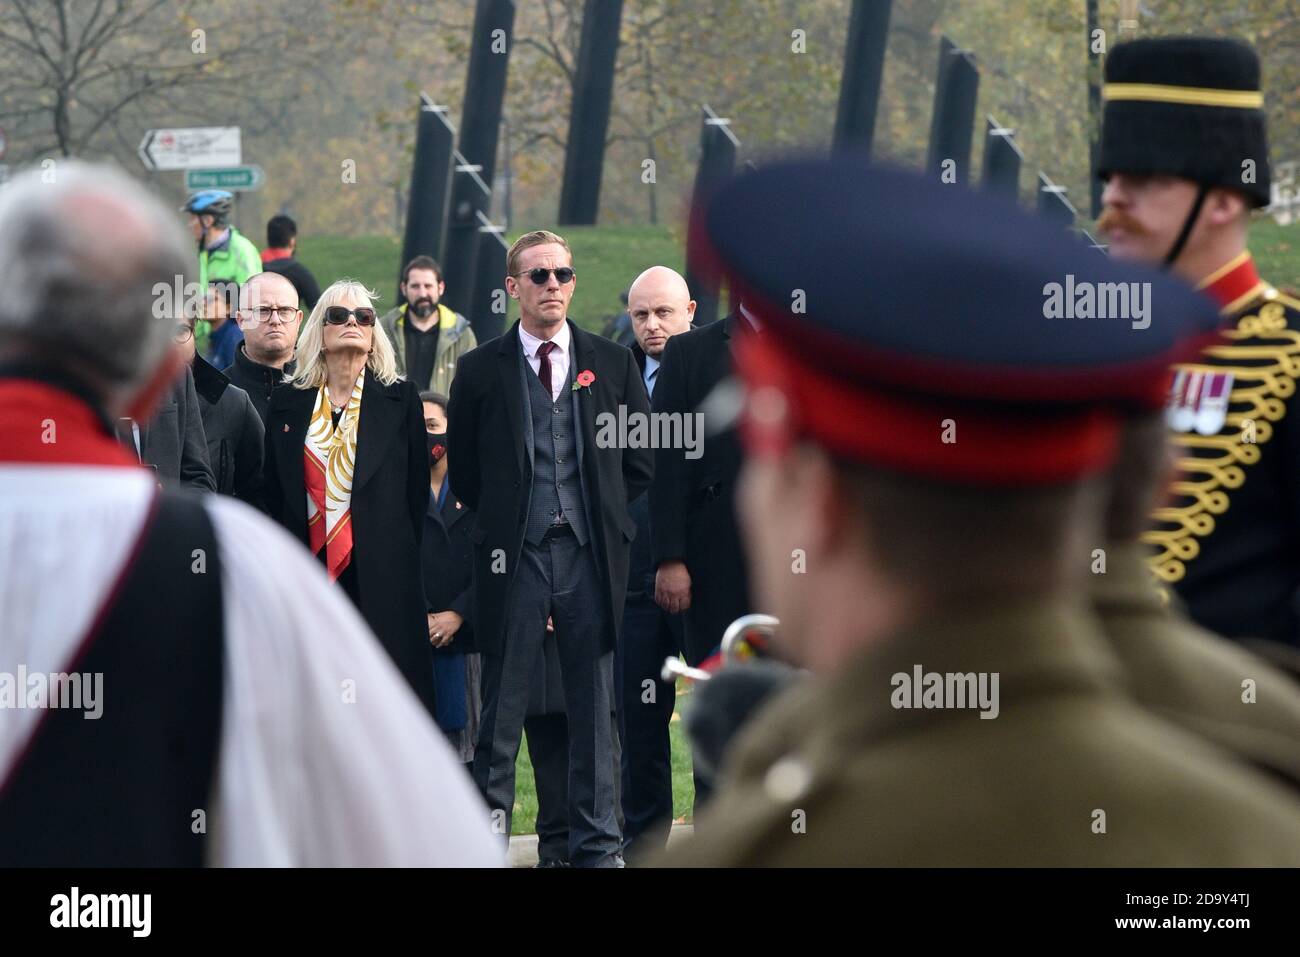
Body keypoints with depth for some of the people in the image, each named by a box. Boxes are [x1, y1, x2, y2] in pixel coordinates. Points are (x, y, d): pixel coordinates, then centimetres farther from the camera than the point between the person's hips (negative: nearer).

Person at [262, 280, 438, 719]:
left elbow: (416, 493, 8)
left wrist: (398, 560, 5)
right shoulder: (287, 402, 11)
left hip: (381, 582, -1)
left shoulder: (400, 399, 7)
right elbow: (273, 493, 13)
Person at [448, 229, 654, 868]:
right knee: (503, 701, 0)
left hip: (591, 554, 1)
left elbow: (641, 462, 12)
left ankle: (596, 844, 10)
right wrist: (500, 522, 5)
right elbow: (464, 473, 10)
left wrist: (608, 521, 6)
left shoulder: (612, 365, 9)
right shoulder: (481, 371, 5)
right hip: (514, 554, -1)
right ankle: (489, 822, 7)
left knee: (593, 706, 5)